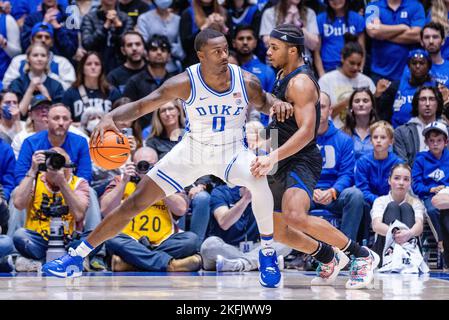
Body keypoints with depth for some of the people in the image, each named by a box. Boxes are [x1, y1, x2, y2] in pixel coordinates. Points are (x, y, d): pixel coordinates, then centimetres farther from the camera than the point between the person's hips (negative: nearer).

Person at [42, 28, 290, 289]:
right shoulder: (185, 83, -22)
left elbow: (263, 102, 7)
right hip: (193, 150, 0)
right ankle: (77, 257, 8)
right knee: (136, 202, -3)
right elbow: (140, 106, -18)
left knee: (258, 178, -36)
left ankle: (268, 253, -15)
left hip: (232, 152, 0)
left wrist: (276, 104, -17)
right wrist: (111, 117, -37)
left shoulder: (246, 81, -17)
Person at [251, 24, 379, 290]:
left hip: (301, 161, -10)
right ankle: (330, 258, 30)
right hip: (284, 166, 10)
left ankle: (362, 256, -20)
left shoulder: (301, 83, -16)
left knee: (295, 216, -32)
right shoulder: (284, 77, 15)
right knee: (277, 231, 12)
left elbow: (306, 132, -27)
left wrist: (273, 157, -35)